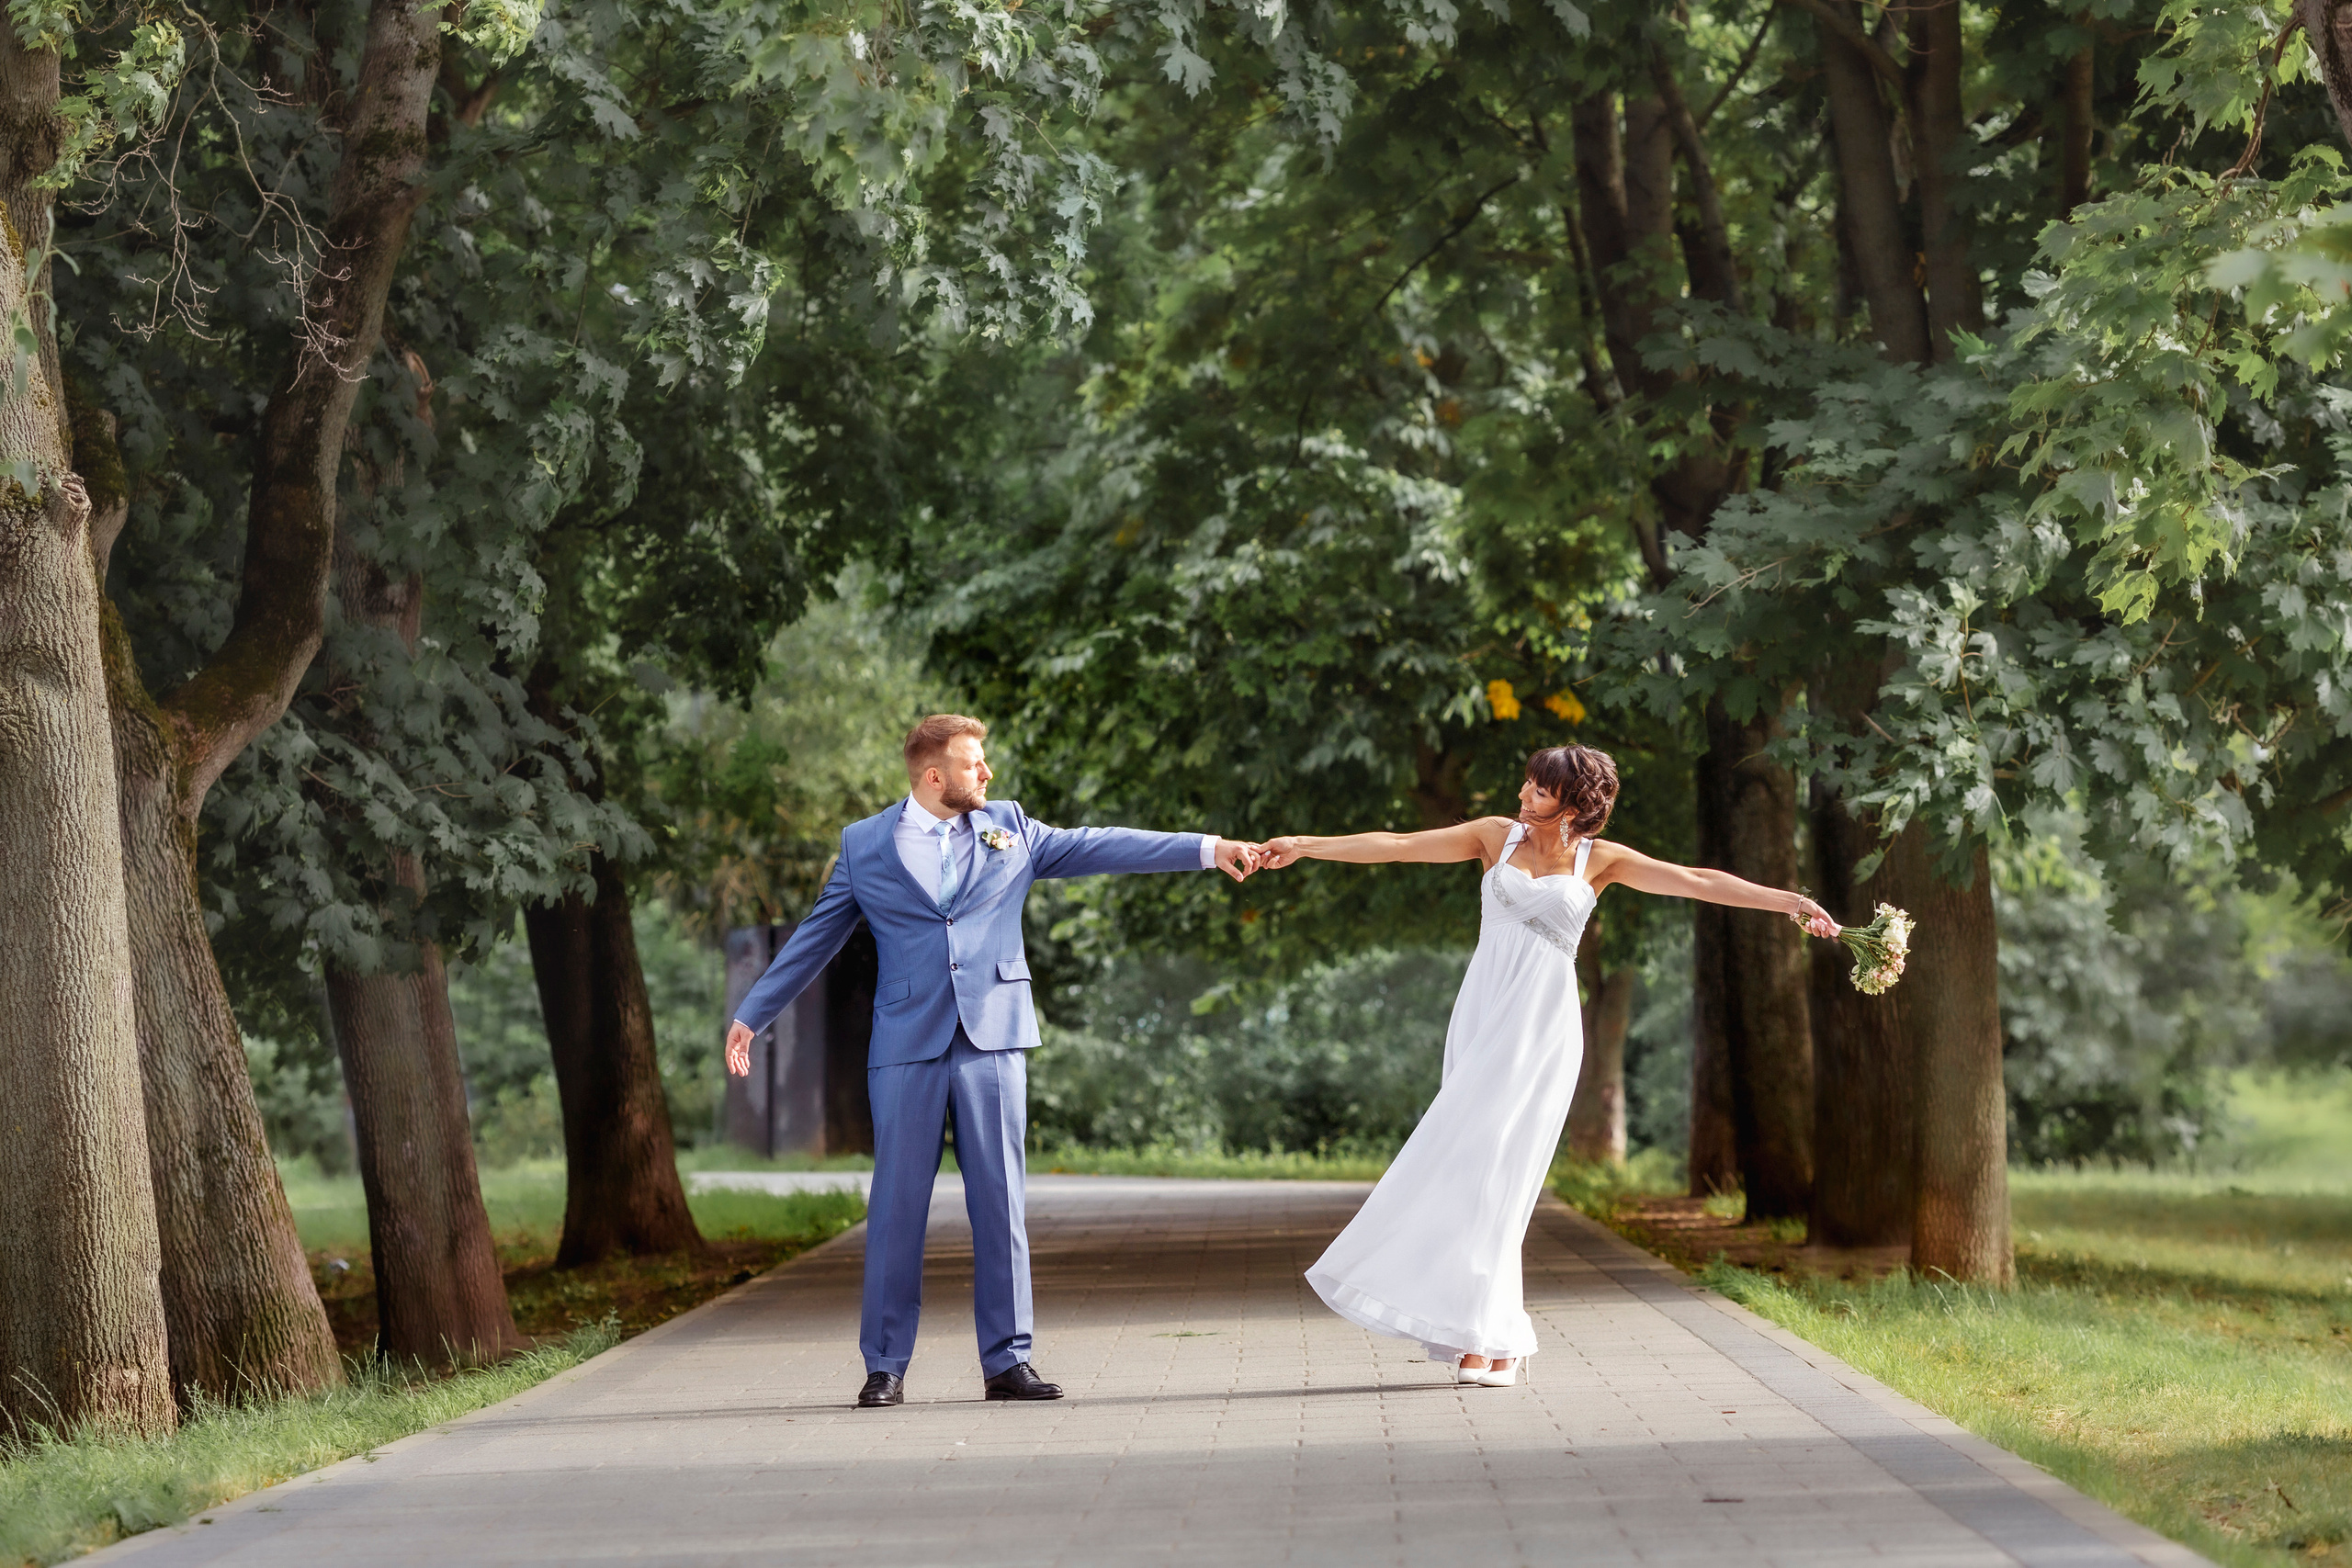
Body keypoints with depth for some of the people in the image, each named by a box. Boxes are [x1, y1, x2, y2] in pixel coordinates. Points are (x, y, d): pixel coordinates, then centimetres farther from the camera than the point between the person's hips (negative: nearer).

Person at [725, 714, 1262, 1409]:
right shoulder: (865, 844, 7)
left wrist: (1208, 849, 2)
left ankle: (1007, 1361, 7)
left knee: (1000, 1206, 2)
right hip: (908, 1046, -2)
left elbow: (1098, 846, 8)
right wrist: (751, 1015, 12)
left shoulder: (1008, 829, 11)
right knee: (897, 1208, -1)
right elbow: (814, 939, 12)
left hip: (992, 1042, 2)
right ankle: (885, 1366, 6)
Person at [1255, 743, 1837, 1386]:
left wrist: (1786, 901, -5)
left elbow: (1698, 882, 2)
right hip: (1483, 1013, 3)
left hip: (1542, 1024, -2)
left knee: (1492, 1162, -12)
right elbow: (1398, 845, 9)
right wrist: (1304, 846, 5)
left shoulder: (1599, 860, 5)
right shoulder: (1498, 837, 9)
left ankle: (1486, 1336, -5)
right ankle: (1490, 1337, -1)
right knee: (1472, 1163, -5)